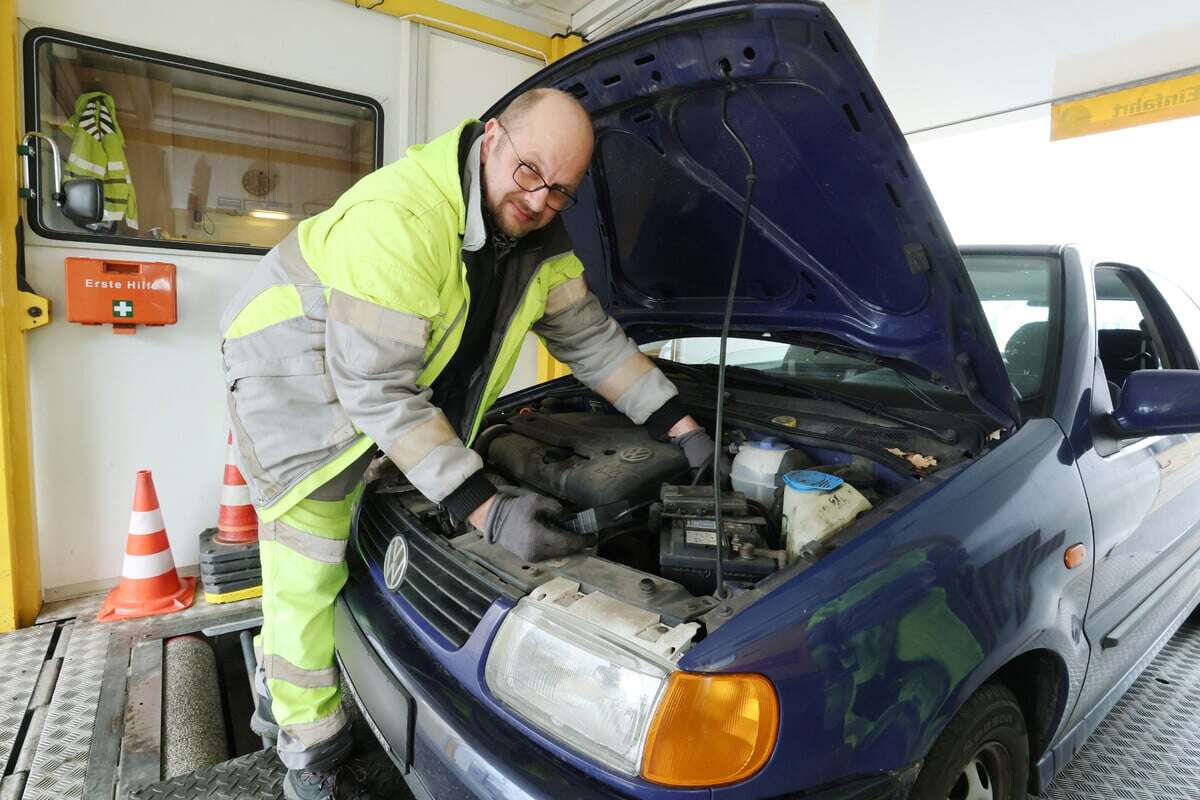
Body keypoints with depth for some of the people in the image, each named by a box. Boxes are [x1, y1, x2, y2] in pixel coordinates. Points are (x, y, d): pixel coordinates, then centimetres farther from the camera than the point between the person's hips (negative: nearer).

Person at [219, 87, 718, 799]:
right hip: (293, 374, -6)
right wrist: (486, 509, -38)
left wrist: (681, 426, -5)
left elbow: (592, 338, 0)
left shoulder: (538, 238, -8)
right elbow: (376, 388, -35)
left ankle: (279, 698, 38)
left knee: (328, 543, 13)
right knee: (309, 567, -5)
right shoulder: (399, 218, -34)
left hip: (382, 385, 7)